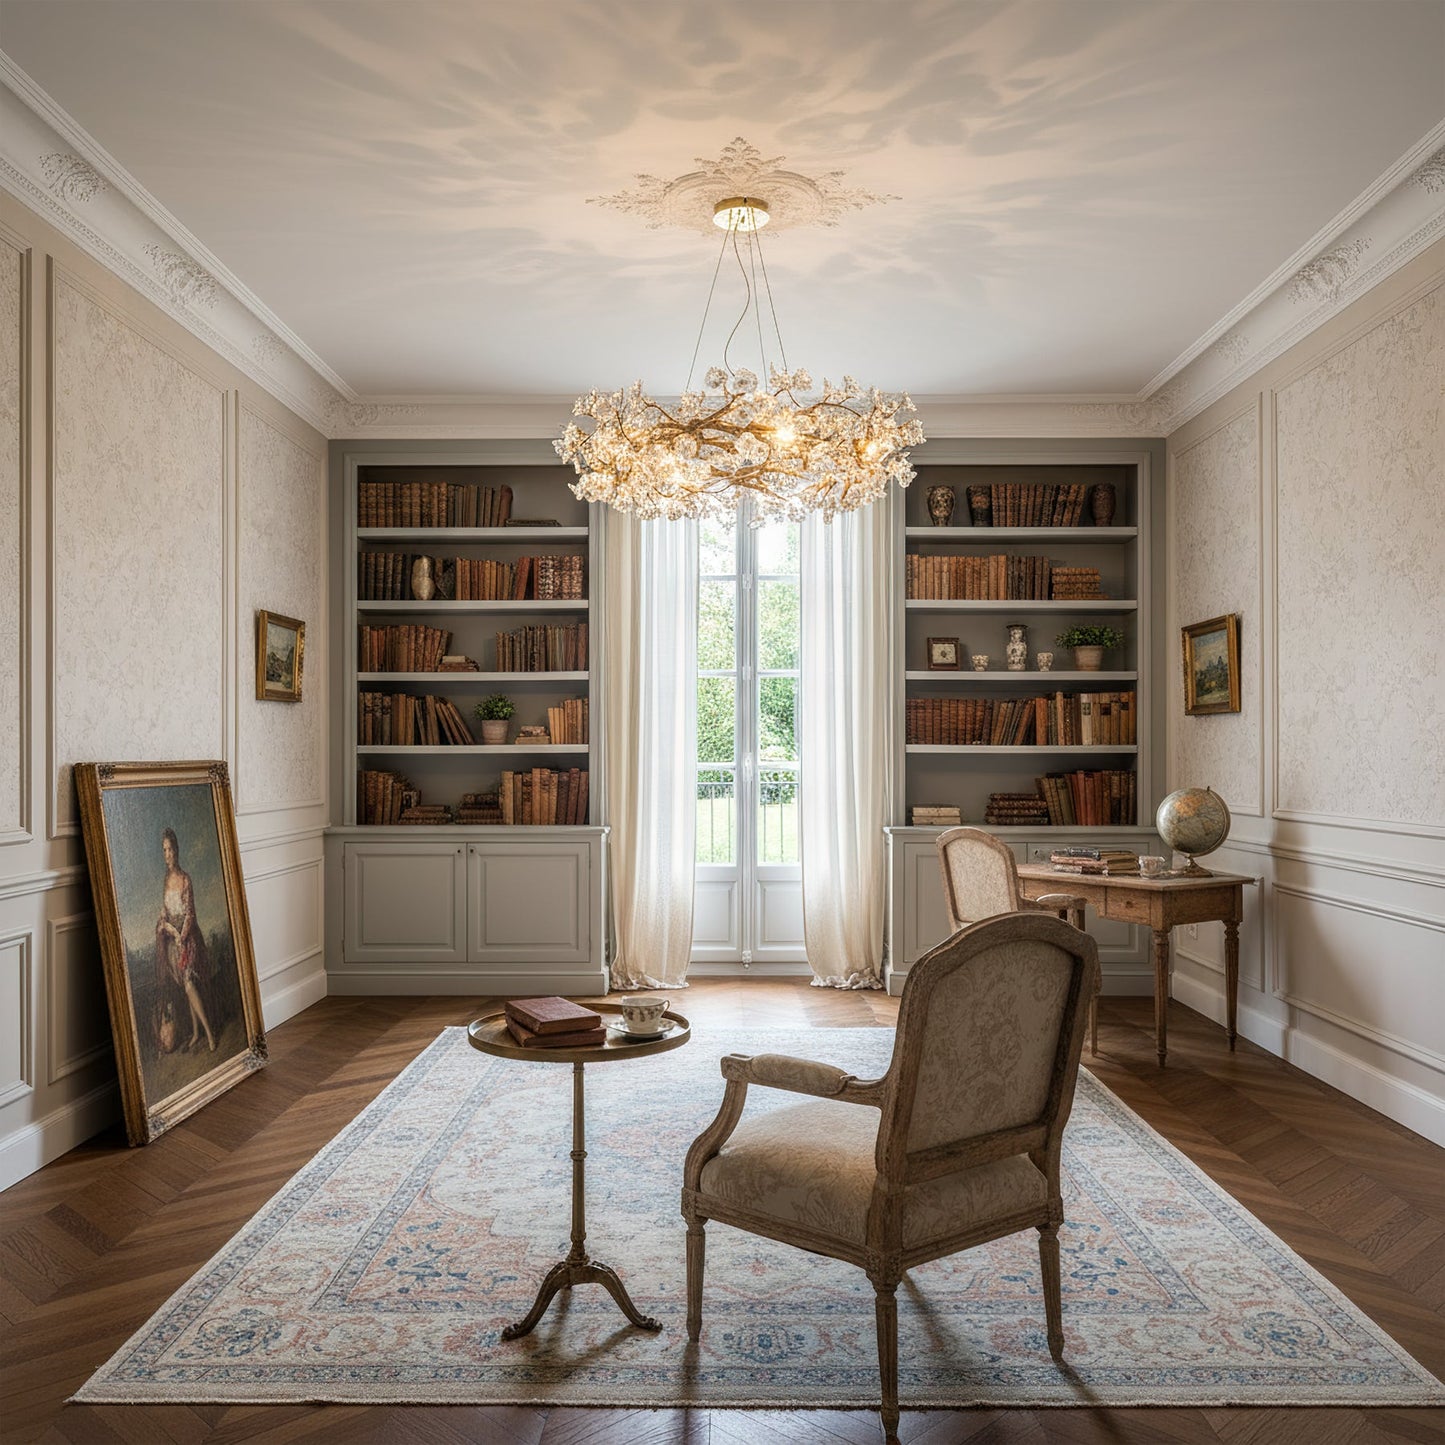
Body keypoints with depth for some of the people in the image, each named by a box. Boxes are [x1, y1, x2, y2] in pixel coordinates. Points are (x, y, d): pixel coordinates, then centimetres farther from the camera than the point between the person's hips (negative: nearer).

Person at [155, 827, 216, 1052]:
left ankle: (209, 1033, -12)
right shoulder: (164, 880, 8)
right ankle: (196, 1033, 15)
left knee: (189, 984, -15)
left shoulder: (185, 878, -7)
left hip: (187, 936, -5)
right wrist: (169, 928, -9)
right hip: (172, 936, 5)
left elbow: (190, 913, -8)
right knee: (186, 987, 8)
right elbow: (163, 913, 10)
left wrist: (182, 937, -18)